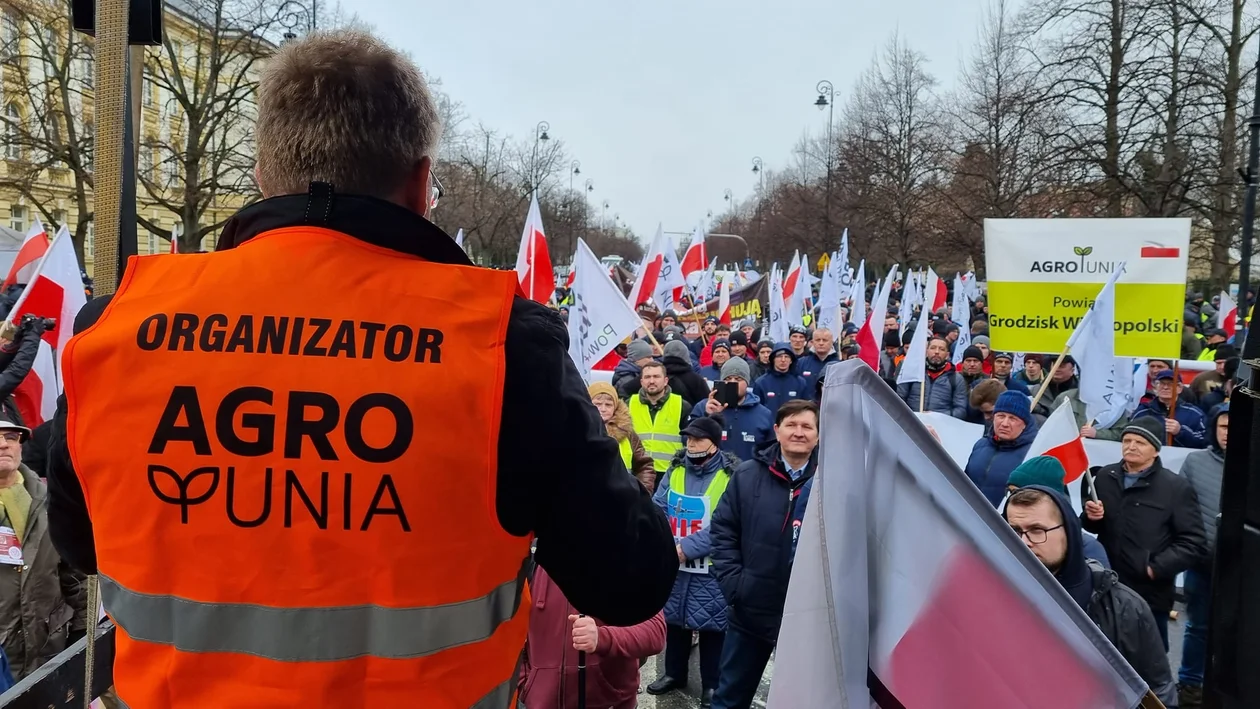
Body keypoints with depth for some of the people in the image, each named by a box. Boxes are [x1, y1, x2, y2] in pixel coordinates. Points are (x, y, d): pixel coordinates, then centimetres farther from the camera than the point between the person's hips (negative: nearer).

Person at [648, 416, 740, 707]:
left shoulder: (731, 475, -13)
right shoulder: (676, 469, 2)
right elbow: (658, 509, 2)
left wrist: (687, 547, -22)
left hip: (710, 569, -5)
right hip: (673, 565, 5)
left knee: (711, 625, 7)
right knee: (674, 619, 18)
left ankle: (712, 684, 25)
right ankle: (674, 673, 37)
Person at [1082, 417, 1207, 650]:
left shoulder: (1176, 487, -6)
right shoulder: (1105, 476, 8)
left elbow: (1193, 543, -9)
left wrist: (1156, 569, -17)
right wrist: (1091, 517, -4)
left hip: (1149, 594, -4)